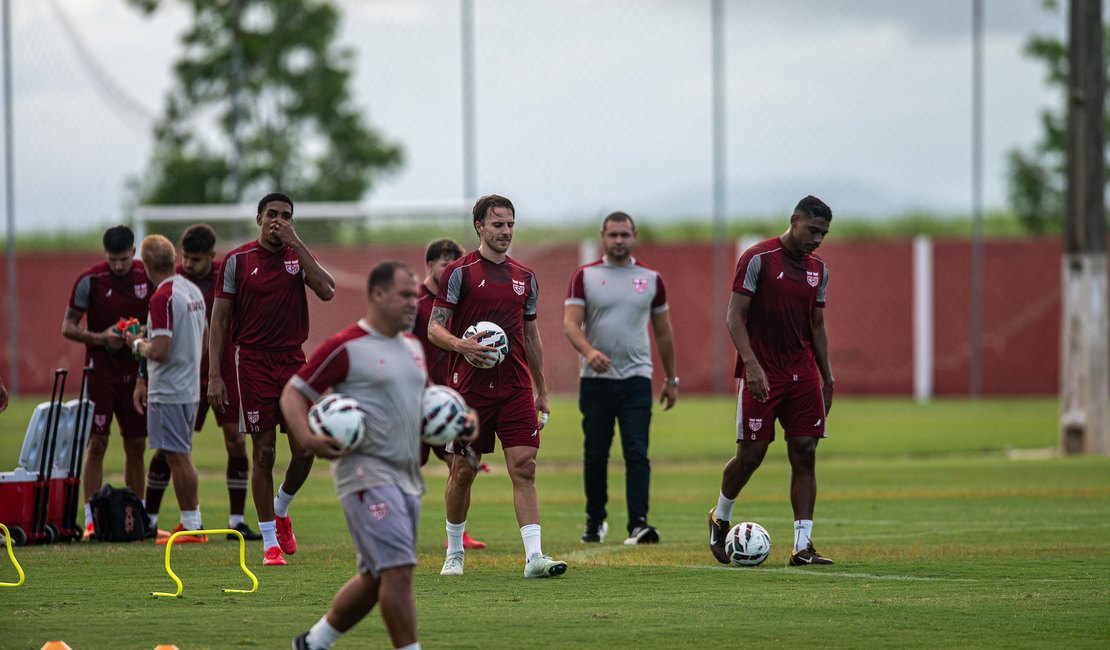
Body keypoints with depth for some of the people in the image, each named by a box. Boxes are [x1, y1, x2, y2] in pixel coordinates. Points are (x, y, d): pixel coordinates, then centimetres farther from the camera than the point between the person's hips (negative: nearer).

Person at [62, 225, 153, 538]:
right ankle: (91, 518, -5)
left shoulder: (148, 277, 1)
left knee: (136, 445, 7)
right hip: (100, 369, -3)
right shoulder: (90, 281, -8)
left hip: (136, 371, 3)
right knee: (96, 443, -7)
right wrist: (101, 337, -19)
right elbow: (68, 327, -3)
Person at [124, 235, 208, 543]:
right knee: (179, 455, 16)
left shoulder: (162, 298, -18)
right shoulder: (193, 291, 10)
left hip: (168, 391, -9)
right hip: (190, 387, 9)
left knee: (177, 456, -5)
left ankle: (192, 525, -3)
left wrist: (138, 343, -4)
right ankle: (191, 523, 19)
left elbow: (159, 352, -25)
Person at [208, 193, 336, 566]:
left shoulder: (298, 256, 8)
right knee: (264, 453, -3)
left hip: (294, 360, 3)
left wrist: (296, 244, -13)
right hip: (253, 362, -3)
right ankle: (270, 542, 5)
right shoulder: (237, 261, 0)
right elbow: (219, 320, 0)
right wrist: (214, 375, -7)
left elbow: (326, 291, -11)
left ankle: (280, 510, 27)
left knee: (305, 451, -2)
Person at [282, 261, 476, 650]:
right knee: (399, 569, -15)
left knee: (376, 578, 12)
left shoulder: (413, 346, 16)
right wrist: (307, 438, -22)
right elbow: (293, 392, -6)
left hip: (407, 476, 8)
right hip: (366, 474, -8)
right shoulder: (345, 348, -8)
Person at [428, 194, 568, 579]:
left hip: (516, 388, 3)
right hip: (469, 388, -3)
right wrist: (461, 345, -26)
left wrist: (541, 391, 19)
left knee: (524, 467, -8)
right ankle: (454, 553, 20)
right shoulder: (460, 272, -2)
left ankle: (534, 557, -13)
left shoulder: (524, 277, 13)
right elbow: (435, 328, -5)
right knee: (463, 471, 3)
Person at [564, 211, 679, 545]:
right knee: (595, 455, 7)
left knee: (637, 453, -11)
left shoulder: (651, 279, 9)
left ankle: (638, 524, -17)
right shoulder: (585, 276, 4)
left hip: (636, 380, 0)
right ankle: (595, 521, 22)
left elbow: (663, 332, 16)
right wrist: (589, 351, -26)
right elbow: (571, 323, -6)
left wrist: (671, 380, 17)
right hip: (595, 380, 0)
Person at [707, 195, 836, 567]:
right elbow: (735, 317, -10)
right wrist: (752, 365, -21)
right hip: (761, 375, -6)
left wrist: (827, 378, 15)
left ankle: (802, 546, -4)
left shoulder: (818, 270, 12)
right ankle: (720, 519, 23)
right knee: (751, 454, -4)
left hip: (803, 375, 6)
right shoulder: (758, 259, -8)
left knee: (805, 454, -3)